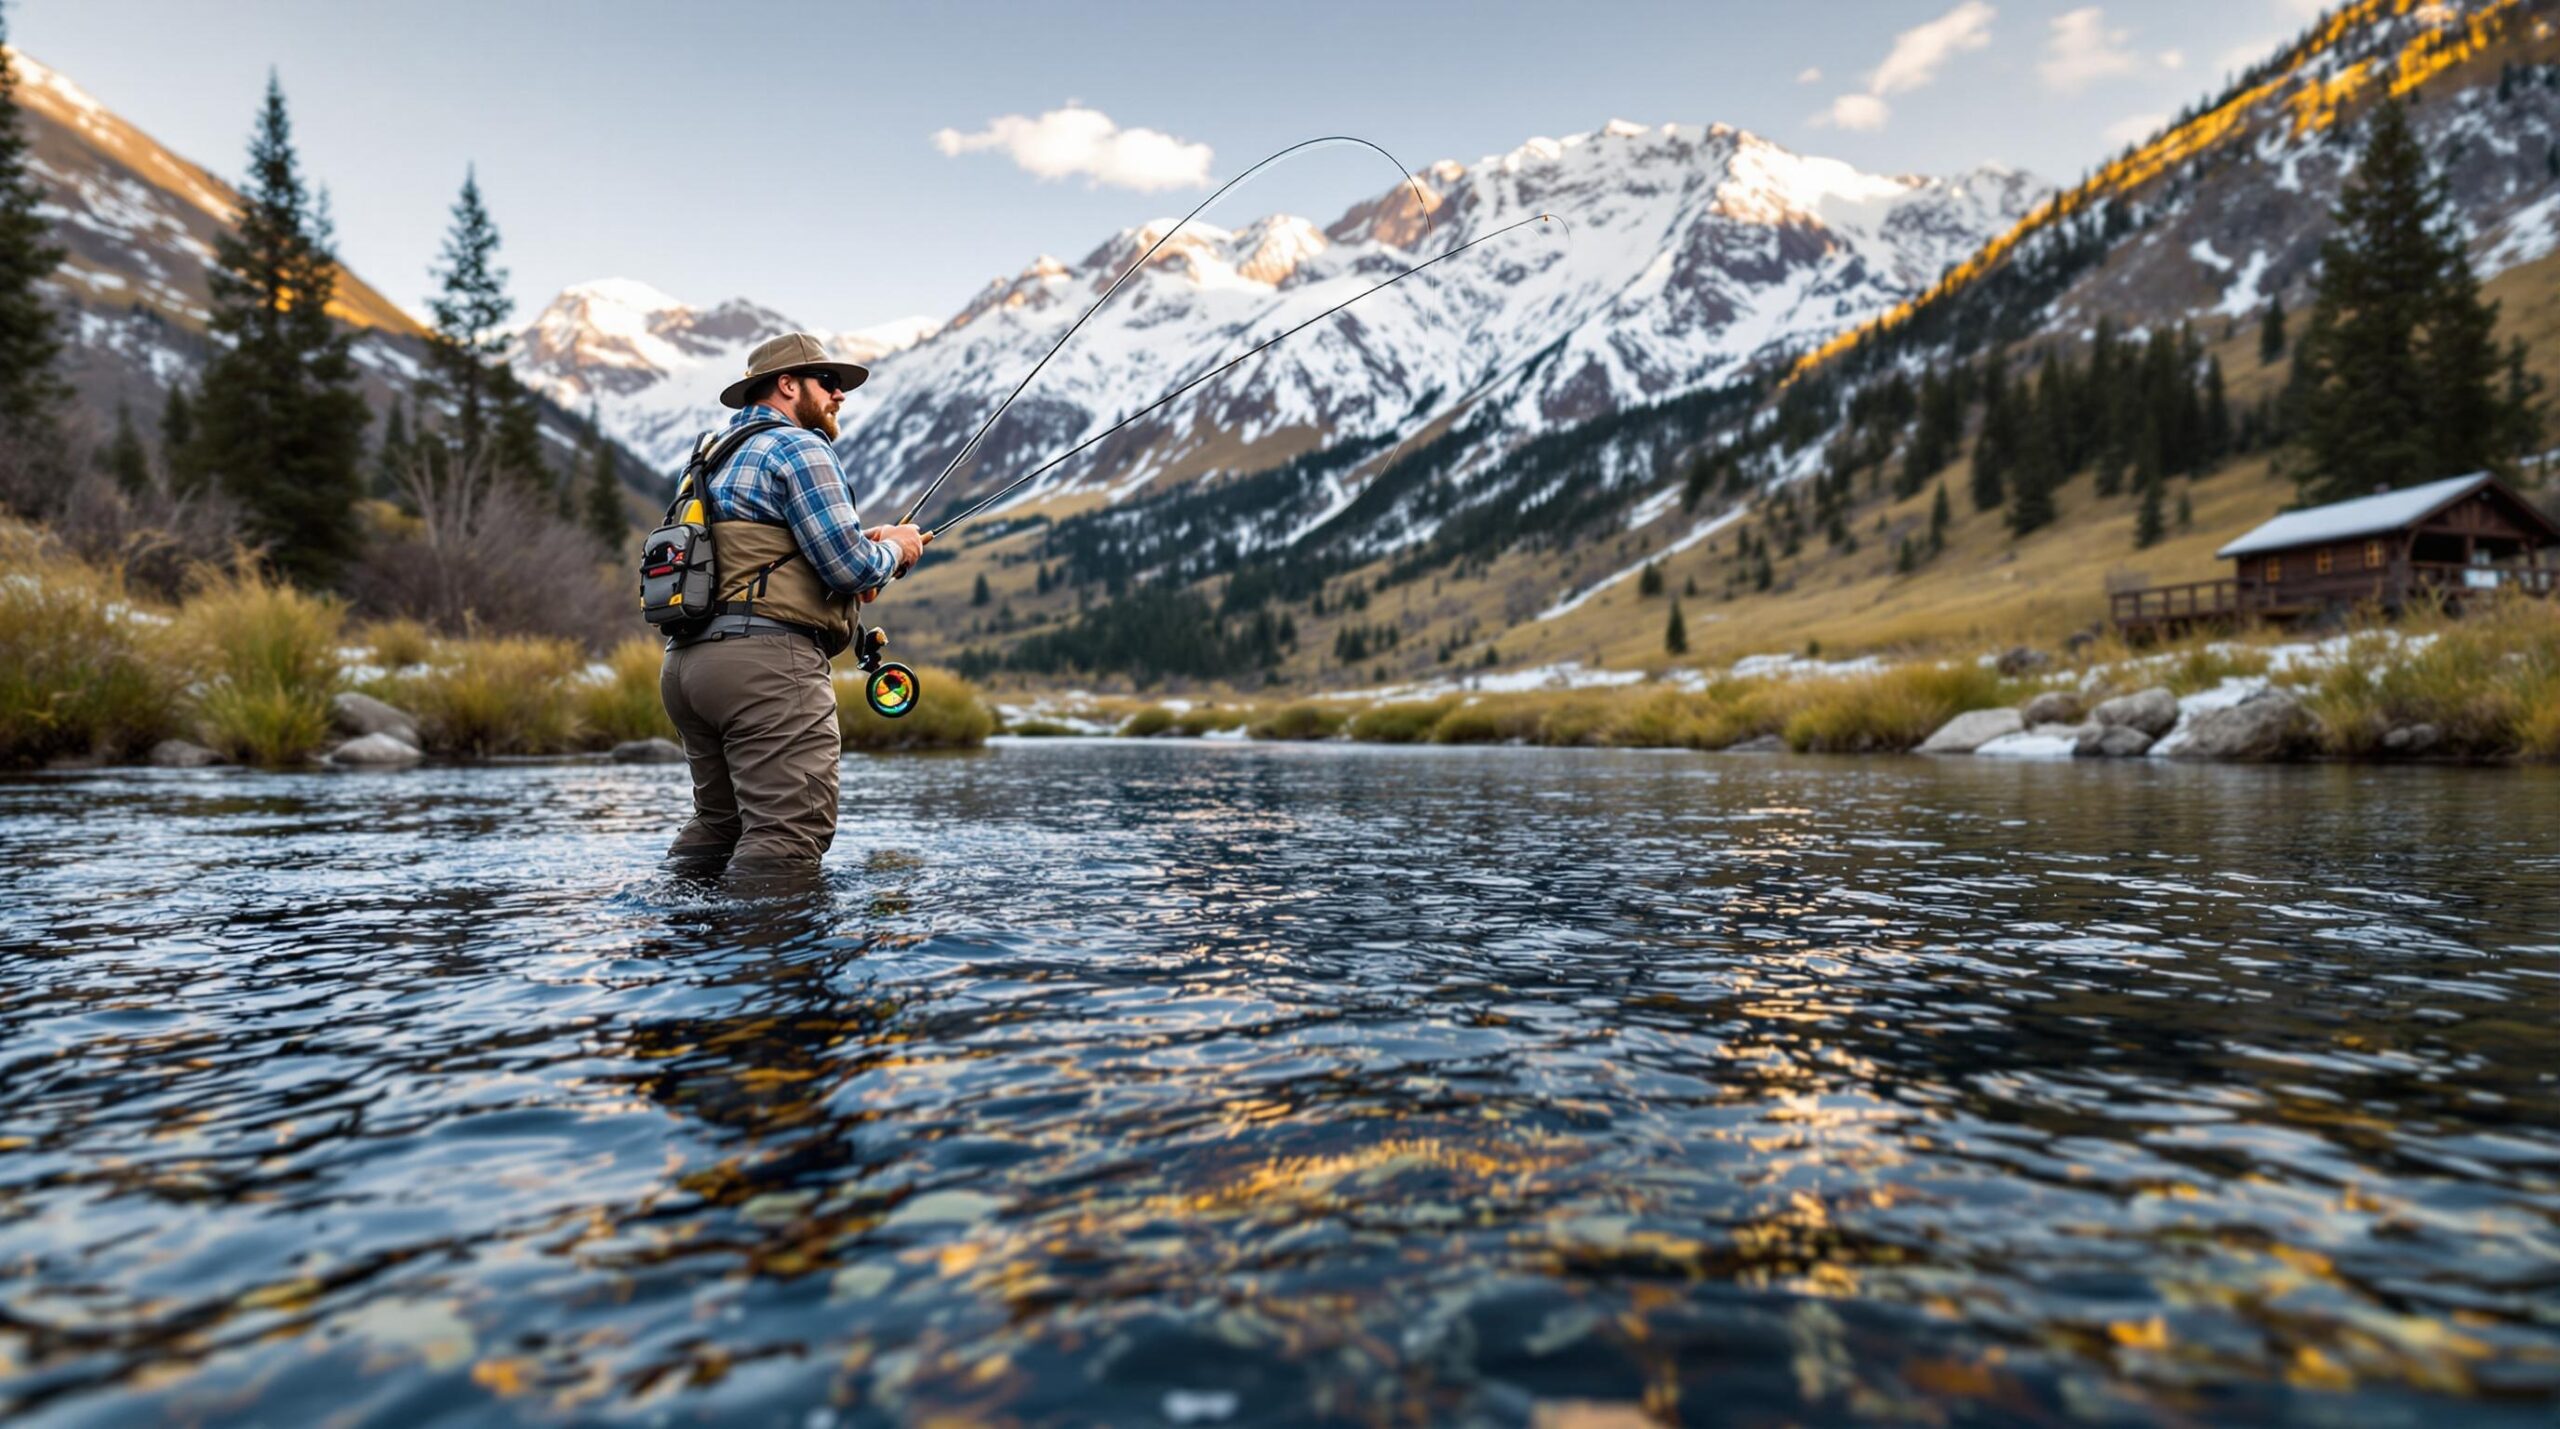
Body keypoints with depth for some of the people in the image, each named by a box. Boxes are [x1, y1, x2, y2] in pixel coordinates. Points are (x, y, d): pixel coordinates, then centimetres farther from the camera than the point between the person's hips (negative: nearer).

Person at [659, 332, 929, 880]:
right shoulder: (798, 447, -4)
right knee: (788, 835, -11)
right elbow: (849, 570, -13)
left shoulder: (721, 456, 26)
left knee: (718, 821, 18)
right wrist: (893, 550, 8)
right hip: (766, 659, -10)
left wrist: (860, 542, 18)